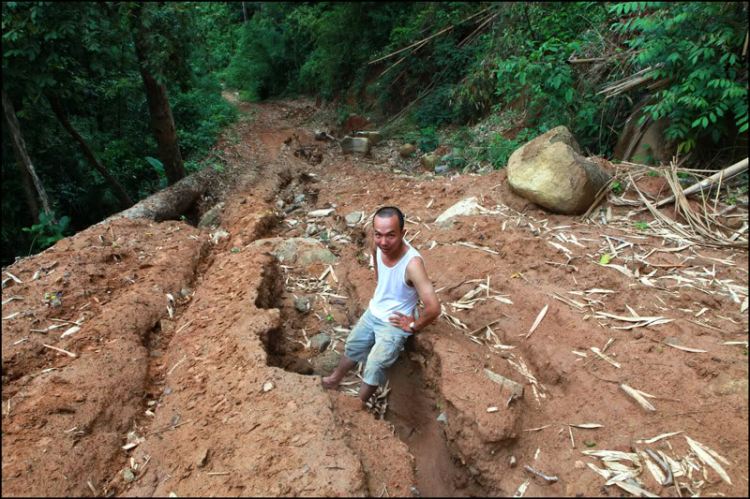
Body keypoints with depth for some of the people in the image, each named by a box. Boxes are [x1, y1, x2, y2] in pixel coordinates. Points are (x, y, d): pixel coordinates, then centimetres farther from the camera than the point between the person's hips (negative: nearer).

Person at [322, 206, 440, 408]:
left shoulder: (412, 263, -37)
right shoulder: (378, 246, -16)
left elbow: (434, 308, -38)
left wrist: (414, 326, -21)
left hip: (396, 322, -7)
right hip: (374, 311, 7)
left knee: (375, 364, -14)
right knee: (352, 346, 22)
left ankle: (359, 405, 13)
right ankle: (336, 379, 49)